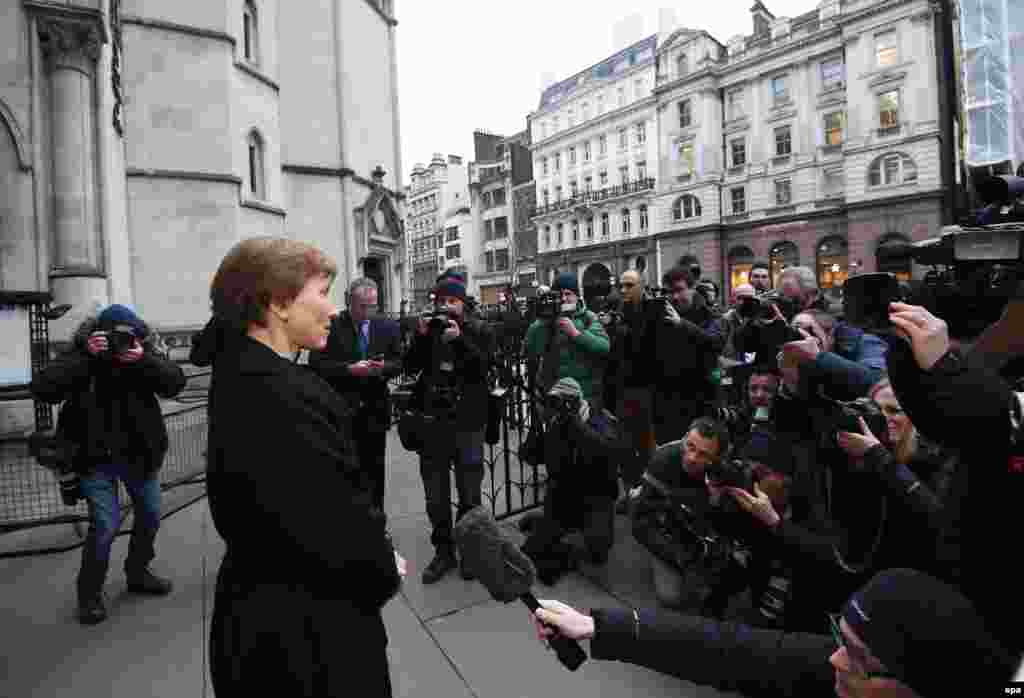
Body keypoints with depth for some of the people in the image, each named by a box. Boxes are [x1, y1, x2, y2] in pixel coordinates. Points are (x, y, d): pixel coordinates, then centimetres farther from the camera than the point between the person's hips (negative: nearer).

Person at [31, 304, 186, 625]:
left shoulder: (147, 352, -8)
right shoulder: (80, 354, -11)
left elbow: (176, 382, -20)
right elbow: (43, 389, -22)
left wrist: (145, 360, -34)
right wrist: (85, 356, -29)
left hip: (140, 454, 3)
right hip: (95, 457, -3)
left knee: (150, 517, 15)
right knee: (106, 524, -6)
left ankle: (137, 572, 40)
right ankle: (90, 592, 19)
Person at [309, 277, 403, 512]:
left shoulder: (388, 327, 5)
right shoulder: (330, 326, -3)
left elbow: (398, 364, 9)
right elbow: (317, 364, -8)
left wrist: (383, 367, -13)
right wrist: (350, 369, -20)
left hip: (374, 410, 2)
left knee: (374, 470, 11)